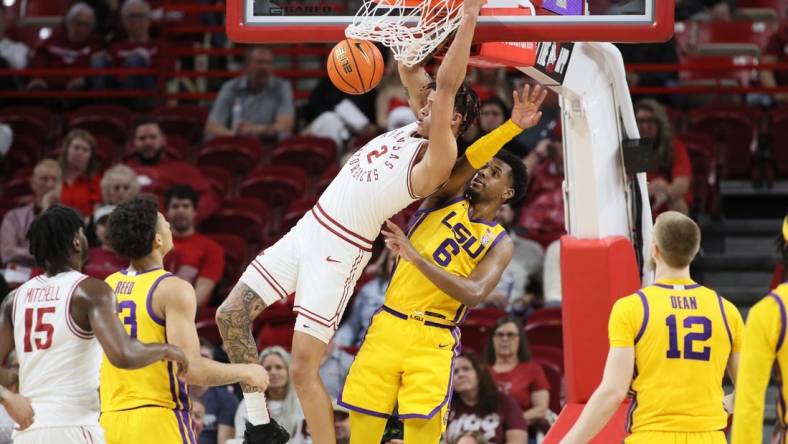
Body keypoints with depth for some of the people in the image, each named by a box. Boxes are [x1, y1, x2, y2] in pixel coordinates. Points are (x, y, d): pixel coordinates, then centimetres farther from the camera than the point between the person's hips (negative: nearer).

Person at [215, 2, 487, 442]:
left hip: (339, 253, -9)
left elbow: (448, 85, -28)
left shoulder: (437, 158, -19)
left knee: (304, 368, -11)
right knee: (232, 315, 5)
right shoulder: (416, 127, 5)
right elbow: (410, 70, 12)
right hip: (308, 230, 9)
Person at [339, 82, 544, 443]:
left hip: (431, 340, -3)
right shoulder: (446, 201, 9)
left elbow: (474, 293, -16)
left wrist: (417, 258, -24)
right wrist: (512, 127, -27)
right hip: (389, 326, 3)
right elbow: (468, 162, -13)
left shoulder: (499, 243, 2)